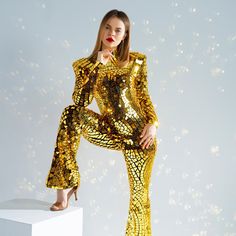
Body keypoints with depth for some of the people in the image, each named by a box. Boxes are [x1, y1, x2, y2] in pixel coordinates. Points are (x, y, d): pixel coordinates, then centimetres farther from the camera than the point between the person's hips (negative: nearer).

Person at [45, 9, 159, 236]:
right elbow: (79, 101, -13)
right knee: (71, 113, -24)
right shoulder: (86, 64, 1)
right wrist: (96, 65, -16)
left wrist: (153, 123, -7)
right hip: (110, 132, 0)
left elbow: (144, 96, 8)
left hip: (138, 134, 0)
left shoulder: (136, 61, 2)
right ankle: (65, 185, -16)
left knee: (140, 194, 1)